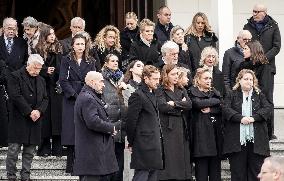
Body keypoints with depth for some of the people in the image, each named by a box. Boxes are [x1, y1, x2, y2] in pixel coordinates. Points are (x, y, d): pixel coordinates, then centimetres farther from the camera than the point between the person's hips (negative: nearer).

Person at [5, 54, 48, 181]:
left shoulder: (41, 80, 18)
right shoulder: (16, 77, -3)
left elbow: (45, 99, 15)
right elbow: (16, 96, -12)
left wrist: (39, 111, -5)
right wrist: (29, 112, -14)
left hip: (35, 120, 6)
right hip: (18, 119, -6)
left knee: (30, 151, 5)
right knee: (14, 149, -5)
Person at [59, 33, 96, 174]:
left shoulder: (90, 62, 12)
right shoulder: (66, 60, 5)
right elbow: (63, 81, -3)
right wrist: (75, 95, -13)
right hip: (70, 100, -2)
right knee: (71, 130, -5)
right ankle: (70, 166, -3)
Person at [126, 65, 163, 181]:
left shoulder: (152, 95, 19)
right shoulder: (138, 96, -12)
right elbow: (131, 121, -14)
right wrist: (131, 143, -9)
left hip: (154, 147, 9)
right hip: (143, 147, -9)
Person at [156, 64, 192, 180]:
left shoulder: (182, 91, 18)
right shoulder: (160, 91, 0)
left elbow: (189, 105, 2)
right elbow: (163, 106, -16)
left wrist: (174, 103, -10)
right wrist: (181, 106, -4)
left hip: (182, 129, 6)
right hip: (168, 129, -6)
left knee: (182, 157, 3)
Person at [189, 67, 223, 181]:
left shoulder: (214, 92, 18)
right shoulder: (193, 92, 3)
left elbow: (222, 108, 5)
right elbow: (198, 103, -16)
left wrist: (210, 110, -11)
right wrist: (216, 101, -6)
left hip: (215, 132, 5)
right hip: (201, 132, -5)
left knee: (215, 164, 4)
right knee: (202, 163, -5)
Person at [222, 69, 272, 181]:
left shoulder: (259, 95, 15)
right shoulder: (232, 95, 10)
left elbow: (268, 108, 0)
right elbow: (226, 110, -5)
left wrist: (253, 118, -15)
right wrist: (241, 118, -19)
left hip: (256, 140, 2)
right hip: (237, 140, -1)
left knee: (255, 168, 2)